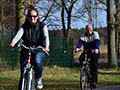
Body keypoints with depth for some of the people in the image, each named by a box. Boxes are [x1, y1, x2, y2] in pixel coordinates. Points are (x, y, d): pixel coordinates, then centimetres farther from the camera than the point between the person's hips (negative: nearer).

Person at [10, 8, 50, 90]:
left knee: (37, 62, -33)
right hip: (26, 51, 2)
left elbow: (46, 37, -15)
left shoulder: (42, 26, 2)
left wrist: (46, 46, -38)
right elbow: (18, 35, -14)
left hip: (39, 51, -2)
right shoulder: (24, 27, 5)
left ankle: (39, 79, -7)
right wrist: (13, 43, -38)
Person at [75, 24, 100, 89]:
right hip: (86, 51, 3)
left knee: (94, 66, -12)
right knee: (81, 58, -25)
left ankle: (94, 81, -5)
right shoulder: (84, 35, -1)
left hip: (94, 52, -3)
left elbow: (97, 41, -24)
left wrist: (96, 49, -44)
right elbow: (80, 41, -18)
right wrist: (77, 48, -37)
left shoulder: (95, 34, -9)